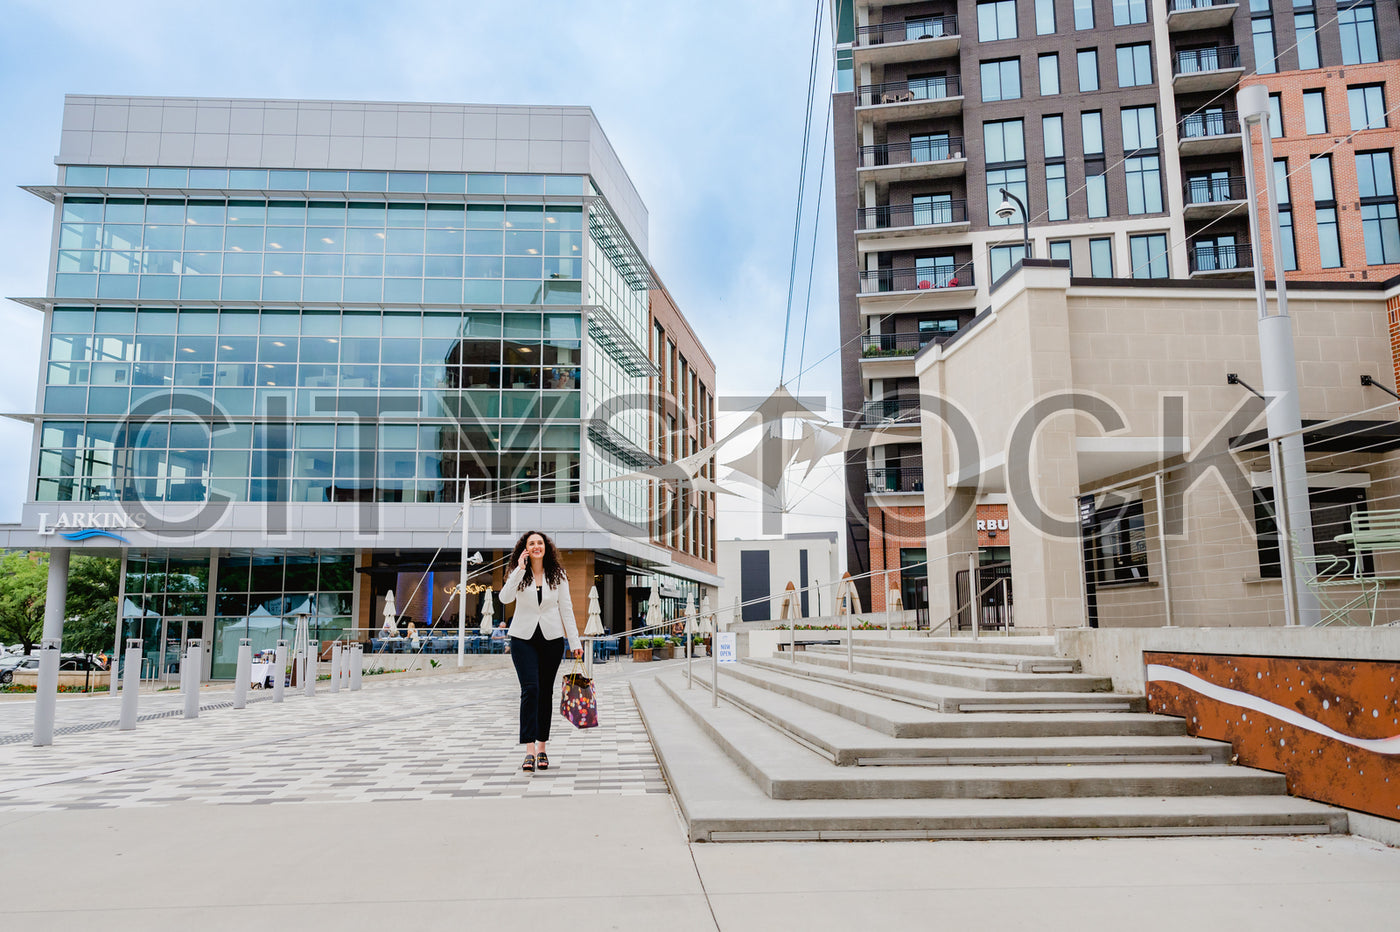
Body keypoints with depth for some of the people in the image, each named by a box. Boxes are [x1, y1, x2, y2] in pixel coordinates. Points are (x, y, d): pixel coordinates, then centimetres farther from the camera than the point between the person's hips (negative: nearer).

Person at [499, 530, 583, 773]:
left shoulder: (558, 575, 3)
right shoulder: (519, 575, 0)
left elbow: (566, 609, 4)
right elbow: (505, 598, -18)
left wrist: (575, 642, -1)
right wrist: (520, 569, -21)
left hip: (552, 638, 2)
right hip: (523, 637, -2)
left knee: (546, 692, 7)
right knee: (530, 689, -14)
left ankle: (542, 747, 17)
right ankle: (529, 749, -16)